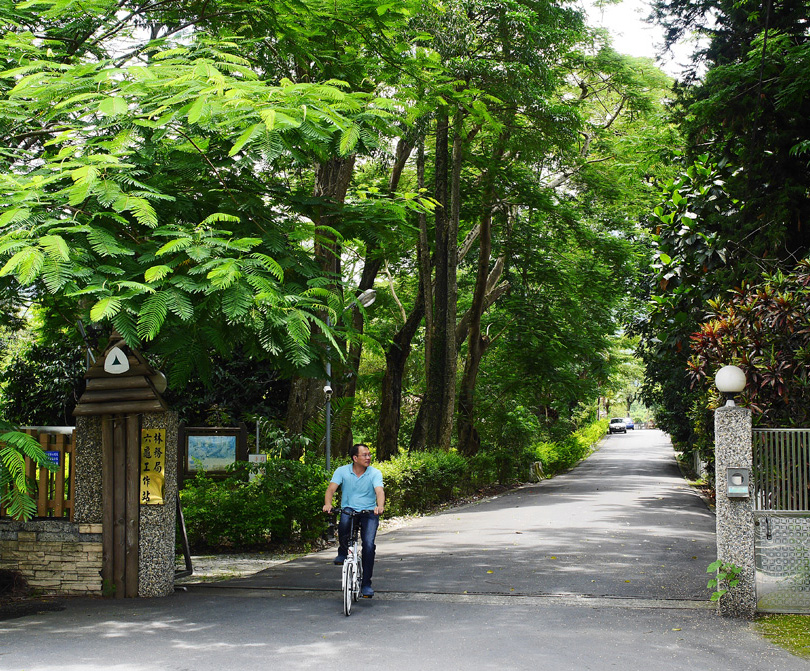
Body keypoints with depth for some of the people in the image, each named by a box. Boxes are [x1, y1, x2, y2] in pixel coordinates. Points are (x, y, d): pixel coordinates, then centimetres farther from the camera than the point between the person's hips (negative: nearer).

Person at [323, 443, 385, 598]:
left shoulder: (375, 473, -3)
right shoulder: (342, 471, -1)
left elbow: (379, 491, -18)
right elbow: (331, 488, -11)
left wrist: (380, 506, -40)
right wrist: (327, 504, -33)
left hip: (369, 512, 0)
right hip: (348, 509, 0)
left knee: (369, 544, -18)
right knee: (344, 522, -36)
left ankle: (366, 584, -6)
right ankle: (343, 551, -6)